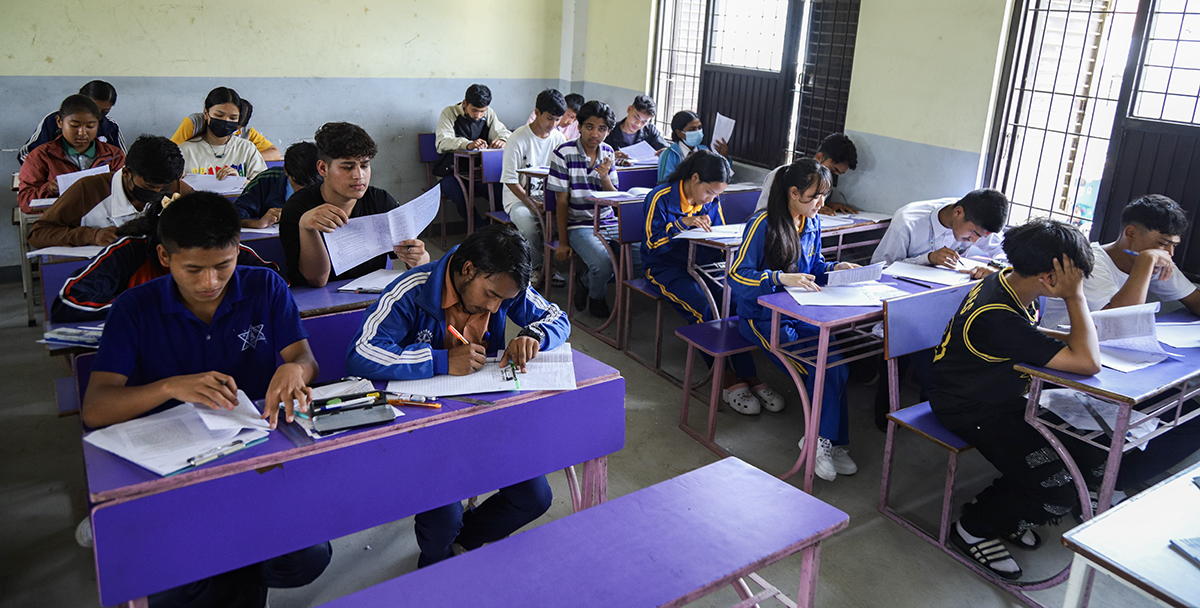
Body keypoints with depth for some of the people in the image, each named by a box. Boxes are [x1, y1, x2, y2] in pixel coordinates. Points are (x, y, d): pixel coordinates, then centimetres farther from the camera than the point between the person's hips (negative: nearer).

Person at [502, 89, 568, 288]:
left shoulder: (558, 138, 5)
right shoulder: (519, 139, -10)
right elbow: (510, 180, -10)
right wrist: (532, 203, -21)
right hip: (519, 197, -4)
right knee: (528, 224, -35)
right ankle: (537, 266, -8)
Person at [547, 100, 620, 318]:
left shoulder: (608, 154, 7)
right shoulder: (564, 153, -8)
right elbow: (562, 201, -6)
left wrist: (605, 177, -13)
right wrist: (563, 242, -8)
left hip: (609, 223, 6)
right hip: (578, 225, -6)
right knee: (603, 264, -32)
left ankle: (585, 281, 7)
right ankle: (596, 297, 7)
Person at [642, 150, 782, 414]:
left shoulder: (713, 202, 9)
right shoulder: (661, 198, -7)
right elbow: (652, 242, -14)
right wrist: (683, 222, -24)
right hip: (665, 269, -5)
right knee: (704, 308, -31)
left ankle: (749, 377, -24)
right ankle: (728, 381, -24)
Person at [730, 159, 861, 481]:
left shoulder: (812, 222, 7)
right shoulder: (763, 224, -14)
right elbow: (737, 276, -18)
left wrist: (834, 267, -1)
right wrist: (781, 278, -30)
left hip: (801, 313, 6)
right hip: (763, 317, -6)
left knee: (835, 365, -19)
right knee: (825, 369, -21)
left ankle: (825, 441, -4)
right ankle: (828, 441, -1)